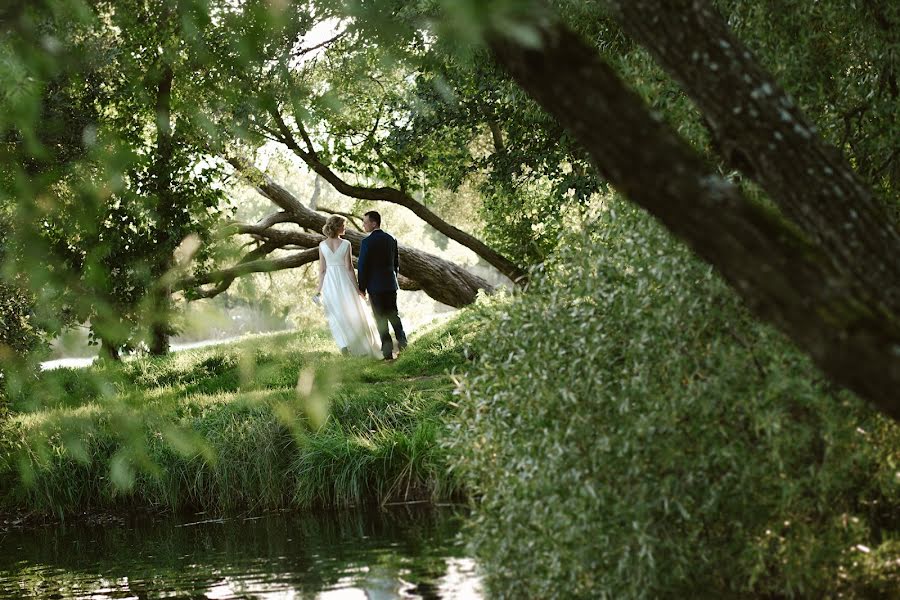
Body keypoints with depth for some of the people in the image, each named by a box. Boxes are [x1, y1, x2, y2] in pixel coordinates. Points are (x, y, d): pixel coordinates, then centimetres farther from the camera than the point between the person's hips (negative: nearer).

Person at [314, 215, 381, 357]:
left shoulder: (322, 245, -2)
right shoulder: (345, 244, -10)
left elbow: (322, 269, -1)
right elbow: (349, 267, -10)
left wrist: (320, 288, 6)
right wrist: (356, 287, -4)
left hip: (329, 281, 2)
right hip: (344, 280, -2)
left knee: (336, 315, 10)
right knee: (353, 313, 12)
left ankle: (343, 344, -7)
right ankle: (363, 347, 17)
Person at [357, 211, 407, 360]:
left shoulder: (367, 242, -14)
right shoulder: (391, 239, 6)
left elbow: (362, 266, -12)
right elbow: (396, 262, 12)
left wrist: (362, 287, -4)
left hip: (375, 286, -5)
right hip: (390, 285, 5)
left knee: (381, 319, 0)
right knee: (393, 314, 18)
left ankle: (388, 352, -1)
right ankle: (402, 341, 11)